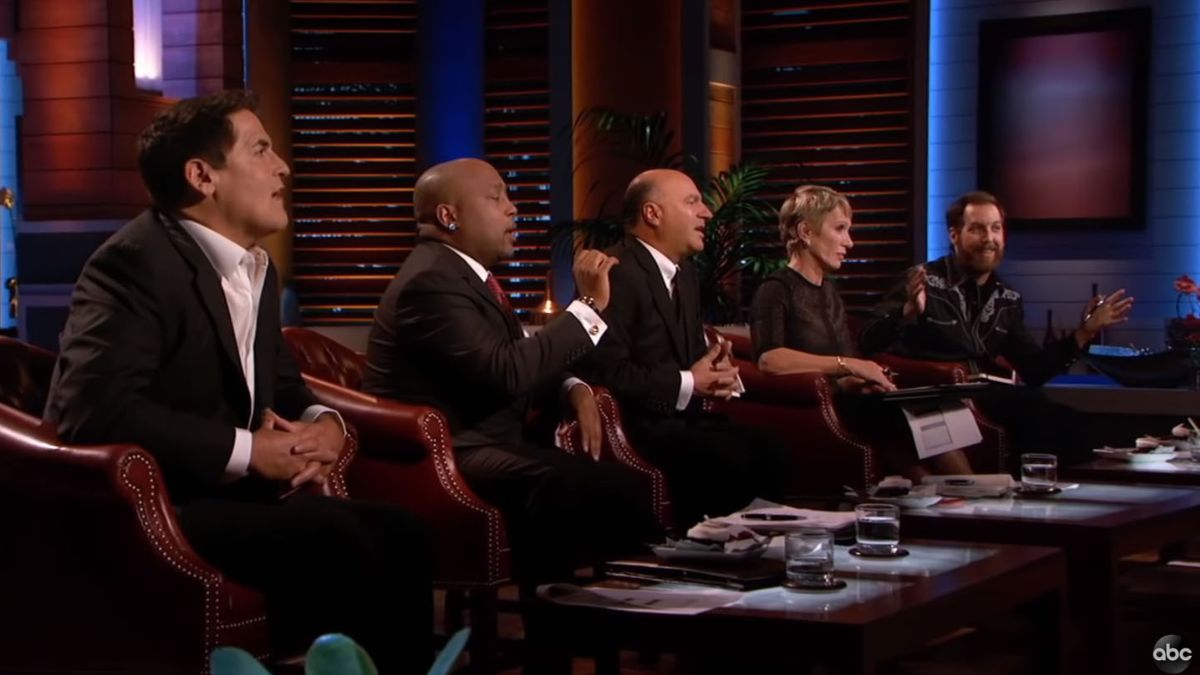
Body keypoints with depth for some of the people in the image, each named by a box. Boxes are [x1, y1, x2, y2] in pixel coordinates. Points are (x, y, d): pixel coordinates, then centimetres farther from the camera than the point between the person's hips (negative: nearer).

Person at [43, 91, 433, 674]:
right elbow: (95, 409, -27)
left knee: (397, 532, -9)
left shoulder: (257, 269, 13)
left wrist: (324, 425, -3)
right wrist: (247, 451, -21)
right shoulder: (136, 261, -14)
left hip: (228, 493, 9)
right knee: (335, 537, -27)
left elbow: (280, 387, 23)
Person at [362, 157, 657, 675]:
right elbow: (507, 373, -27)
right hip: (449, 456, -10)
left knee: (627, 487, -9)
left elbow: (522, 362, 24)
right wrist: (588, 306, -20)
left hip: (493, 441, 10)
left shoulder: (466, 273, 16)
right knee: (561, 485, -36)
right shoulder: (431, 281, -16)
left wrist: (575, 390, 3)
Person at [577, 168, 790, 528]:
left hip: (683, 415, 9)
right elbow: (608, 370, -22)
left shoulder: (685, 272, 16)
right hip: (635, 423, -9)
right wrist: (688, 384, -14)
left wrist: (717, 371, 2)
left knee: (771, 453, -12)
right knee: (731, 459, -27)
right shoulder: (617, 273, -15)